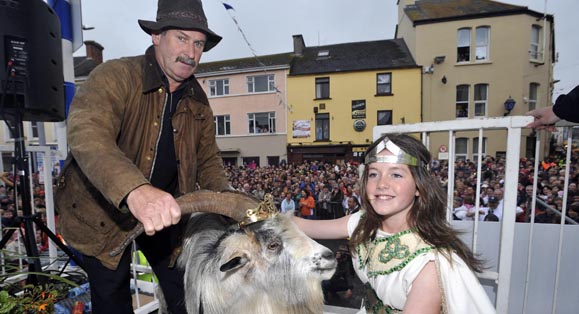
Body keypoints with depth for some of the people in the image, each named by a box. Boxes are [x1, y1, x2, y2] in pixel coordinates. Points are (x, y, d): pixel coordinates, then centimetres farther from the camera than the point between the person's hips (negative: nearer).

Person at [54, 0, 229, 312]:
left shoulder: (197, 100, -2)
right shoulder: (114, 76, -19)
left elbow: (208, 161, 0)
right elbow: (86, 134, -37)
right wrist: (135, 190, -55)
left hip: (166, 209, 4)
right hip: (102, 210, -3)